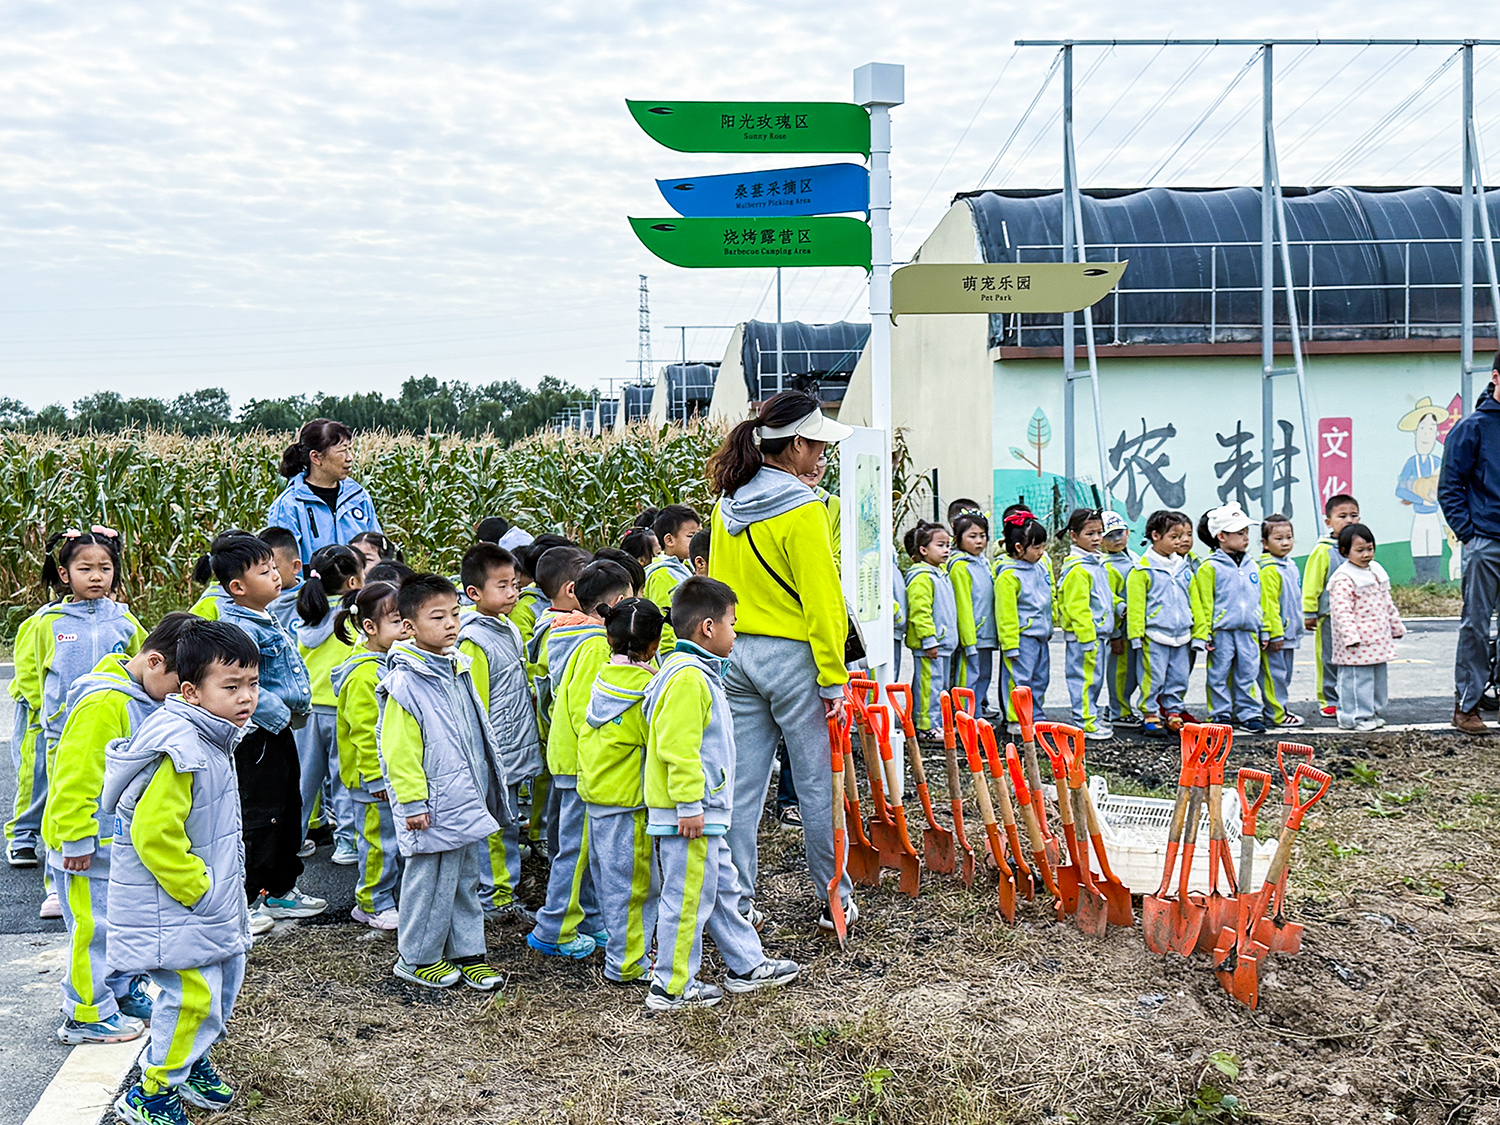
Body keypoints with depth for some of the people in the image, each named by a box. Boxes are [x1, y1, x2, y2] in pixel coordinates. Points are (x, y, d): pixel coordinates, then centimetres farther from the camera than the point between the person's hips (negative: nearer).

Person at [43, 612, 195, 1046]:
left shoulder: (145, 696, 6)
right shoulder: (103, 704, -26)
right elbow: (75, 777, -26)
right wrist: (77, 839, -21)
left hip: (125, 839, 10)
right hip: (90, 844, -10)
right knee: (94, 925, 0)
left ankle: (124, 992, 35)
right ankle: (87, 1015, 13)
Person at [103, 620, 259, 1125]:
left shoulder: (215, 739, 7)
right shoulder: (178, 751, -26)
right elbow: (153, 835, -29)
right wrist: (196, 888, -20)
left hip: (214, 899, 10)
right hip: (173, 907, -10)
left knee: (225, 979, 19)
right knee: (194, 993, -8)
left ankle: (192, 1059, 41)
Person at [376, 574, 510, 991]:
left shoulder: (459, 668, 9)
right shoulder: (404, 683, -17)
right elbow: (399, 752, -16)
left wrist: (485, 787, 22)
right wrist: (413, 803, -16)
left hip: (468, 801, 8)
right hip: (434, 808, -8)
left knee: (466, 878, 16)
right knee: (431, 881, 3)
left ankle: (467, 952, 27)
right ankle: (417, 956, 19)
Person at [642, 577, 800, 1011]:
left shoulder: (700, 672, 15)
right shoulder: (687, 677, -19)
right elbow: (677, 749, -24)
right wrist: (689, 806, -23)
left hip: (705, 812, 11)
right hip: (690, 814, -11)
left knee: (721, 887, 19)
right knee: (688, 897, -2)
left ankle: (747, 965, 31)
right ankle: (672, 987, 8)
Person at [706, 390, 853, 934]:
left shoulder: (728, 504, 7)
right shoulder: (802, 508, -15)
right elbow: (820, 600, -15)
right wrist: (833, 679, -11)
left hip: (735, 656, 7)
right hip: (792, 657, -7)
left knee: (742, 784, 9)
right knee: (817, 783, 6)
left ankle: (737, 901, 14)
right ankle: (835, 900, 17)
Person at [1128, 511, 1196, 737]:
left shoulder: (1183, 567, 12)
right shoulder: (1143, 568, -6)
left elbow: (1193, 600, 20)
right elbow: (1135, 604, -6)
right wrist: (1136, 634, -9)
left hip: (1181, 635, 6)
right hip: (1155, 635, -6)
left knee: (1178, 678, 9)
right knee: (1154, 677, -3)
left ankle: (1173, 713, 20)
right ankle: (1150, 715, 7)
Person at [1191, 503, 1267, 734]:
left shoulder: (1251, 566, 12)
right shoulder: (1210, 567, -6)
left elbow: (1259, 600, 19)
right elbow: (1203, 603, -6)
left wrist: (1263, 630, 18)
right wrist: (1202, 634, -10)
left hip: (1248, 631, 5)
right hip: (1221, 631, -5)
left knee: (1248, 674, 8)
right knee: (1219, 675, 2)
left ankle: (1249, 714, 16)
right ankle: (1220, 715, 11)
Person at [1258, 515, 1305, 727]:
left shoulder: (1290, 565, 13)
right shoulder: (1269, 570, -16)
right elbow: (1269, 604, -19)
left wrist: (1297, 628, 24)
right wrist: (1275, 633, -20)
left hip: (1289, 632, 9)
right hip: (1275, 633, -9)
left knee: (1285, 674, 15)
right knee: (1275, 673, -3)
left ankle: (1281, 709, 23)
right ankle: (1276, 714, 2)